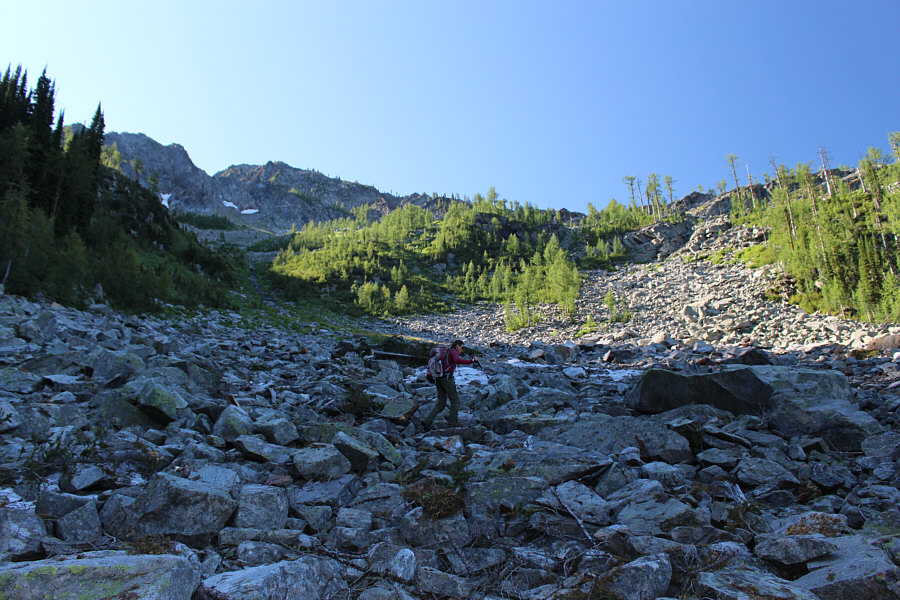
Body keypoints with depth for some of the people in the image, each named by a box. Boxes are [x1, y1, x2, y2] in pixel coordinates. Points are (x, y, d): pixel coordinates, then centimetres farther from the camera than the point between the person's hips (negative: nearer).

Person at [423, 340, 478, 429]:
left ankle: (428, 421, -7)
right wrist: (472, 360, -17)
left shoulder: (446, 353, 26)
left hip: (438, 379, 8)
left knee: (441, 404, 7)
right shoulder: (453, 352, -1)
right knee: (455, 401, 1)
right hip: (447, 378, -8)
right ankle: (453, 422, -4)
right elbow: (458, 361, -24)